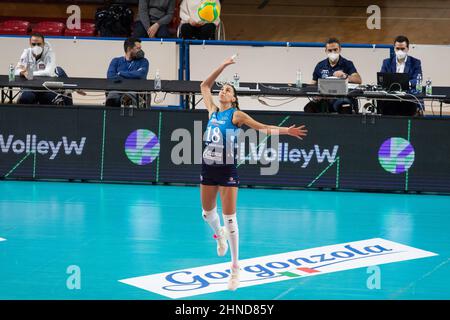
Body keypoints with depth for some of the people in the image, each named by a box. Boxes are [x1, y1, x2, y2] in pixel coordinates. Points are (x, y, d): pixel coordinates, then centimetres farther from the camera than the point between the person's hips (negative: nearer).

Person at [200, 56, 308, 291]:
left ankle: (235, 267, 0)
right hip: (208, 168, 5)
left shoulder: (236, 115, -2)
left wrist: (286, 131, -11)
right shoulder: (212, 110, 10)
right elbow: (205, 86, 20)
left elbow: (263, 128, -1)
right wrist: (222, 67, 18)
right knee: (207, 213, 15)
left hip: (227, 170, -5)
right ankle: (219, 235, 51)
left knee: (229, 219, -6)